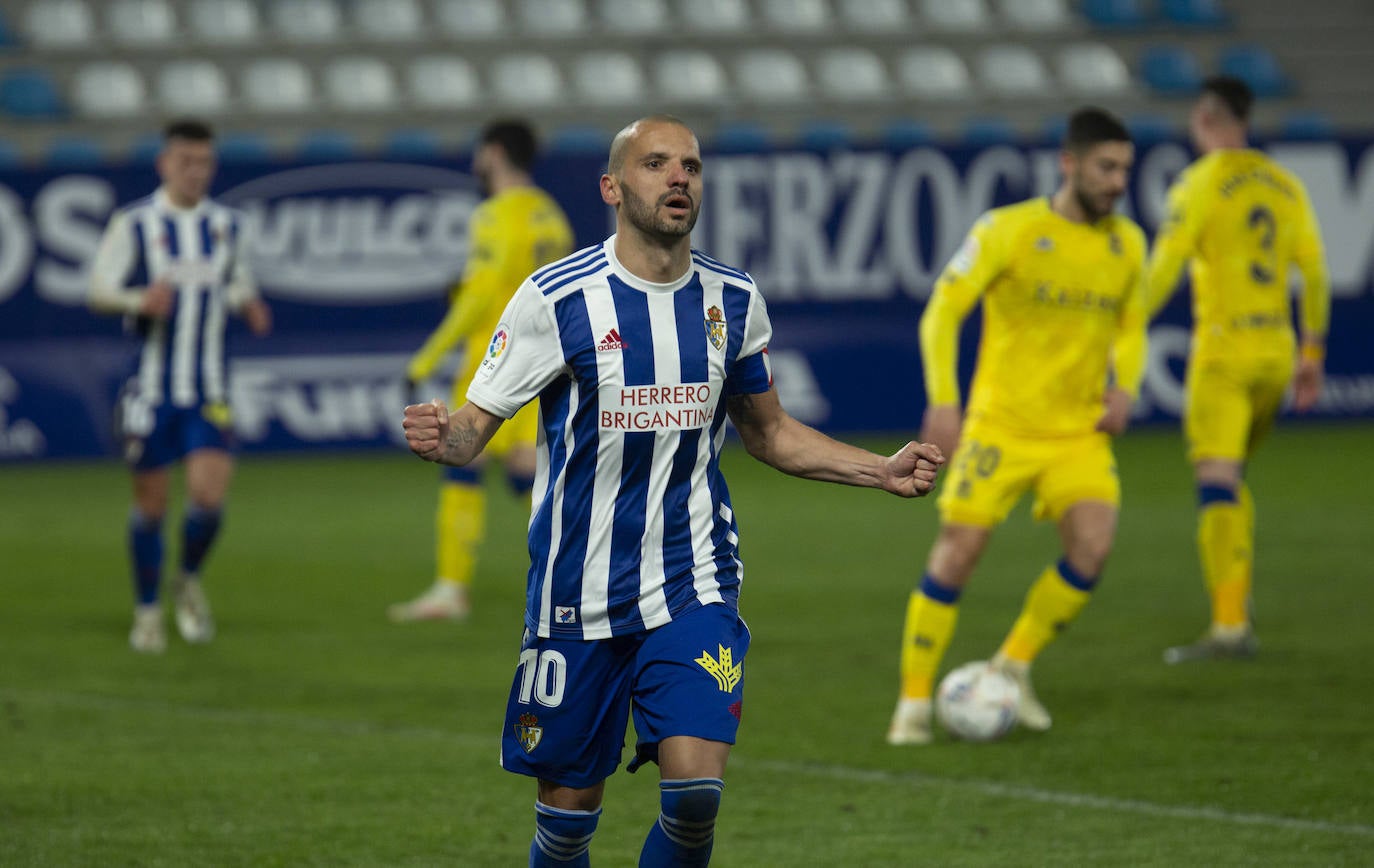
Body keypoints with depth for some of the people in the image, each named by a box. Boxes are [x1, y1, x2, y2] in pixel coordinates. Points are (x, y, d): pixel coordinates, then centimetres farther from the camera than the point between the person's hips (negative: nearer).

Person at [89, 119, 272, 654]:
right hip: (151, 384, -2)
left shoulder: (227, 226, 7)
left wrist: (250, 308, -3)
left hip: (208, 389, 2)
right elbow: (99, 292, -5)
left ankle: (190, 583, 15)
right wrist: (140, 301, -25)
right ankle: (147, 612, 21)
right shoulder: (133, 224, -4)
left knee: (209, 492, -14)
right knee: (150, 503, 4)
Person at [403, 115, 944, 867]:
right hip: (578, 599, -2)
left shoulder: (732, 301, 4)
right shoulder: (557, 298, -8)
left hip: (693, 587, 2)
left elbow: (769, 433, 19)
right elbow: (477, 423, -6)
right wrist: (442, 438, -30)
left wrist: (882, 472, 9)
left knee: (695, 789, -15)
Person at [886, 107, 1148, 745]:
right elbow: (943, 310, -9)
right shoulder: (1007, 231, -9)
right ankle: (914, 703, 6)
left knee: (1092, 549, -17)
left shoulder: (1126, 244, 5)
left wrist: (1124, 388, 1)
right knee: (957, 554, -7)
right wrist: (943, 400, -20)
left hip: (1081, 431, 3)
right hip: (1001, 425, -3)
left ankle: (1013, 668, 5)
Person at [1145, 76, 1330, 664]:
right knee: (1231, 479, 20)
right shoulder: (1284, 185, 12)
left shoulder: (1201, 184, -7)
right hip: (1277, 350, 7)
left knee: (1216, 482, -10)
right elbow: (1314, 271, 12)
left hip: (1224, 351, -7)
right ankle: (1236, 610, 16)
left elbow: (1163, 268, -12)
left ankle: (1229, 627, -18)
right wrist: (1312, 352, 19)